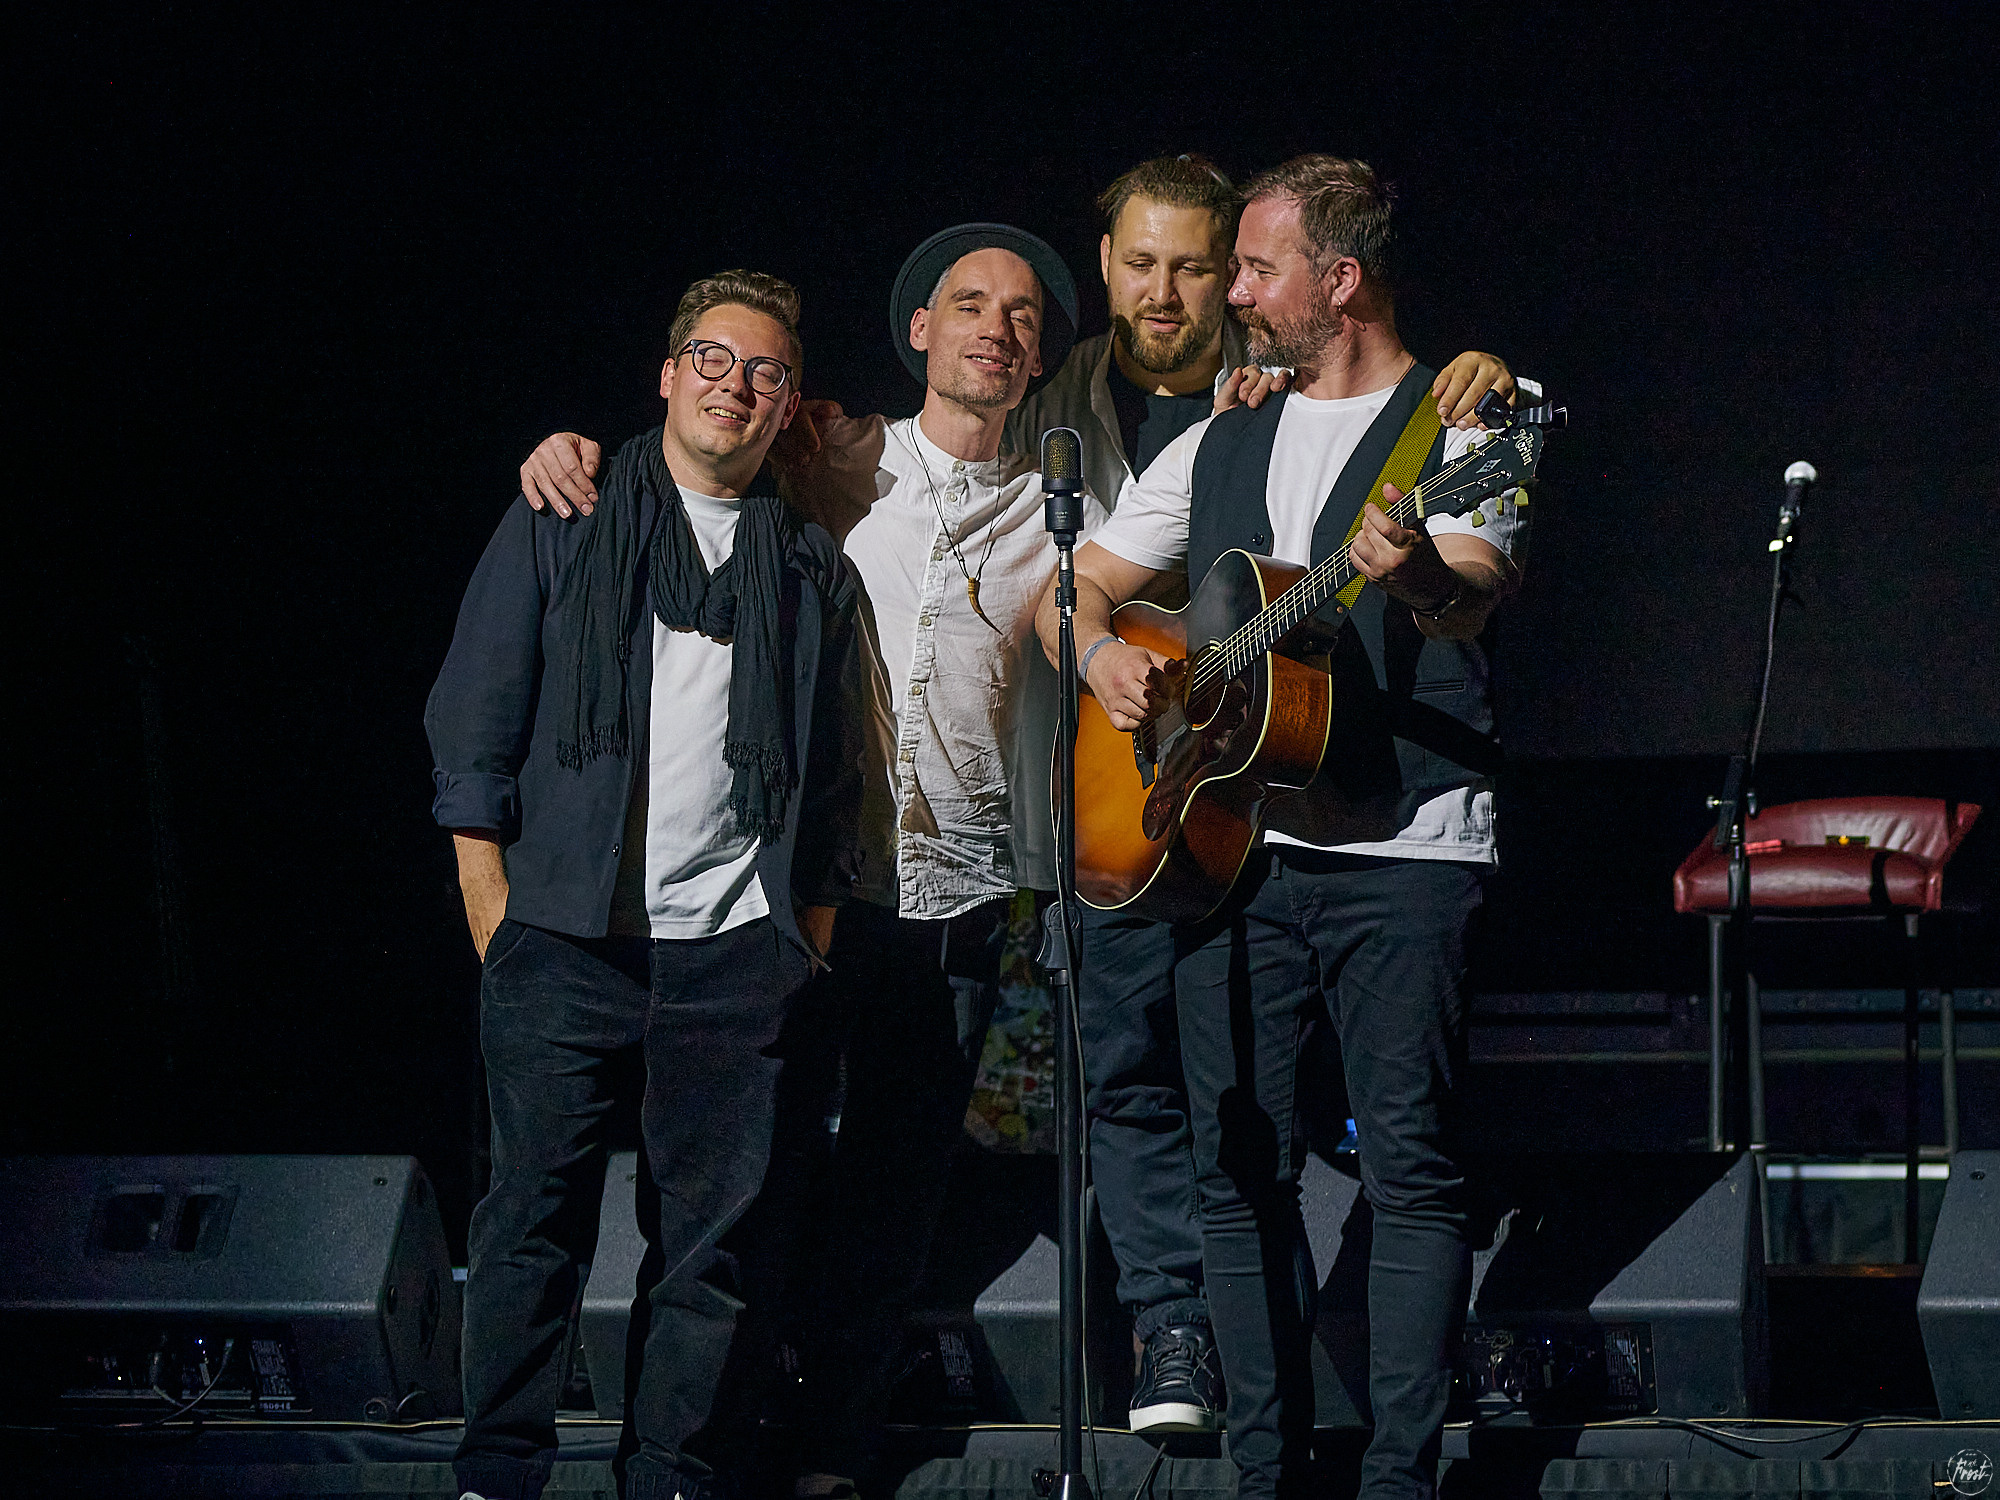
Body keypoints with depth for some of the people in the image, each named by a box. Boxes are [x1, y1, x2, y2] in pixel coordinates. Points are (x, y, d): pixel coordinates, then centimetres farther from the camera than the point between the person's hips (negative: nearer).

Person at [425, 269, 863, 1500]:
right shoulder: (562, 525, 10)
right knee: (537, 1215, -3)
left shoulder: (812, 569, 16)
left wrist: (810, 939, 6)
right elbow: (475, 723, 6)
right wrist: (495, 912, -2)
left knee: (723, 1235, -1)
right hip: (566, 935, -2)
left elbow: (835, 784, 16)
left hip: (739, 947, 2)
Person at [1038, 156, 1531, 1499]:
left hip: (1403, 847, -5)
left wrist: (1419, 576, -42)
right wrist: (1106, 655, 0)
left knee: (1412, 1164, -9)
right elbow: (1076, 589, 23)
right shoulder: (1218, 449, 18)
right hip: (1228, 841, 6)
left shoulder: (1457, 427, 1)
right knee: (1241, 1168, 3)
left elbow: (1477, 594, -18)